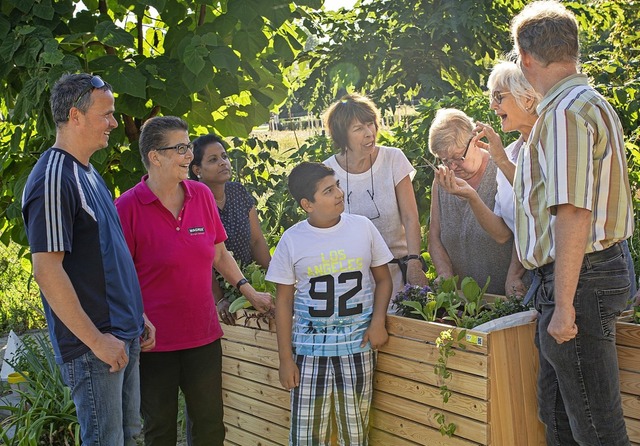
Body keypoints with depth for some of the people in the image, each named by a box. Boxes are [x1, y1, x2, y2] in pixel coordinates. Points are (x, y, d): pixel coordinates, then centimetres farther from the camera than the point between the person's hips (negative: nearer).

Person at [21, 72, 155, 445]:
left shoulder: (89, 173, 13)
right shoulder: (53, 179, -17)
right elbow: (47, 270, -22)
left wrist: (138, 316, 18)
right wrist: (95, 339, -20)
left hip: (124, 334, 9)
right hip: (94, 345, -9)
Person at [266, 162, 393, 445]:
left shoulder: (363, 227, 0)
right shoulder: (292, 240, -3)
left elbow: (383, 278, 10)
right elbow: (284, 301, 2)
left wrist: (378, 321, -6)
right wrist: (285, 358, -1)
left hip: (358, 347, 1)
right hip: (309, 349, -1)